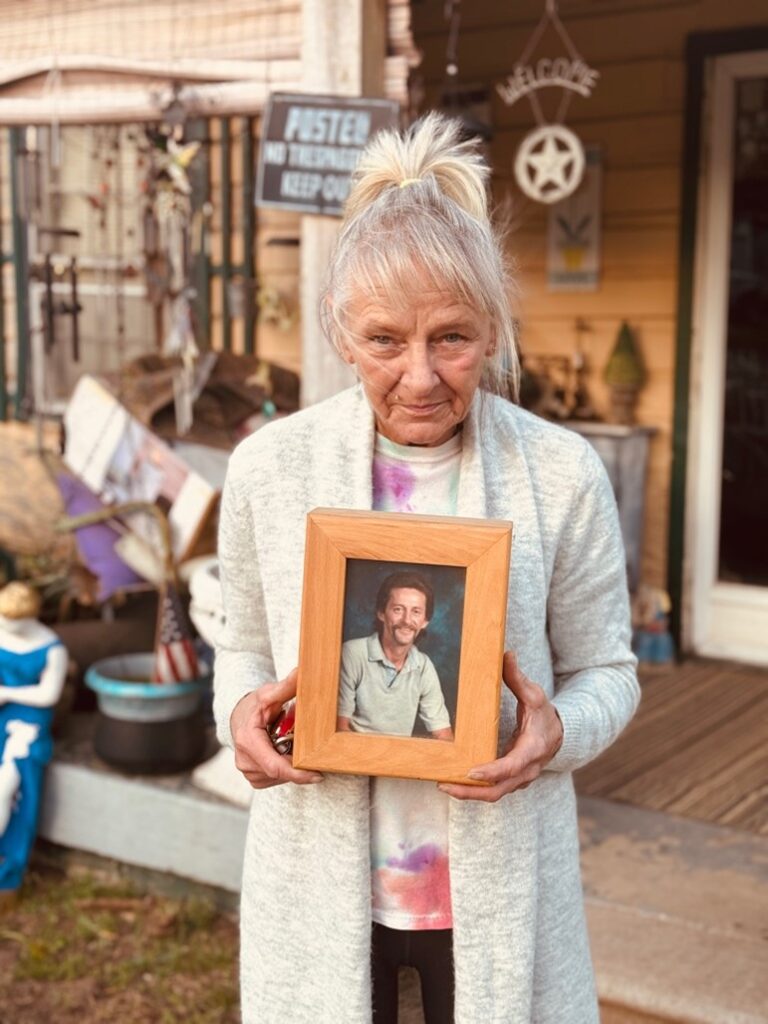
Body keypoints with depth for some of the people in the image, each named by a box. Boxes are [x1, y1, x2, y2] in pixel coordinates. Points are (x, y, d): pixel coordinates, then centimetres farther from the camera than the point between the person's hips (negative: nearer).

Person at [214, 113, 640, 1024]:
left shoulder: (563, 476, -11)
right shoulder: (268, 467, -7)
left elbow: (606, 671, 0)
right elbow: (244, 645, 7)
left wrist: (558, 730, -21)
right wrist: (242, 711, -14)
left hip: (497, 886, -1)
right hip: (322, 878, 1)